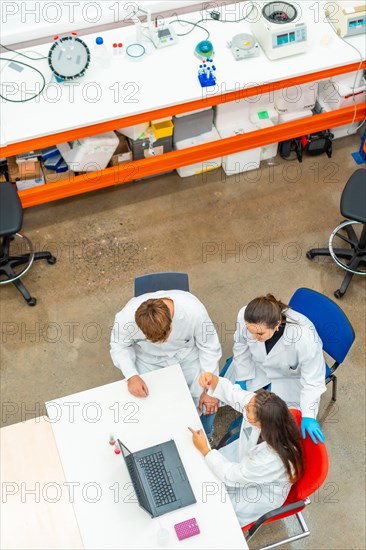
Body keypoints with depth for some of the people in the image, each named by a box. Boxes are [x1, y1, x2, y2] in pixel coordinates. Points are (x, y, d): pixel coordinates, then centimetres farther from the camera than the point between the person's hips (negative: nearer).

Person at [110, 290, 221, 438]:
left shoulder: (194, 310, -35)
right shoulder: (127, 316, -33)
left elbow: (209, 347, -18)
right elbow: (119, 346, -12)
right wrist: (131, 376, -27)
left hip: (186, 353, 0)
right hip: (148, 358, 1)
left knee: (208, 403, -11)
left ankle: (205, 437, 24)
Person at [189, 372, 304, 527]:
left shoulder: (272, 459, -44)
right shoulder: (259, 405, -32)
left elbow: (232, 476, -29)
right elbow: (233, 393, -15)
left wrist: (204, 449, -21)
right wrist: (213, 380, -34)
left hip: (262, 492, -5)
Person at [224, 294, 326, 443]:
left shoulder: (306, 339, -46)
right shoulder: (244, 316, -36)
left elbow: (313, 380, -27)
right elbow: (241, 346, -11)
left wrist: (308, 415, -30)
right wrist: (242, 379, -1)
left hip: (291, 376, -3)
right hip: (258, 364, 3)